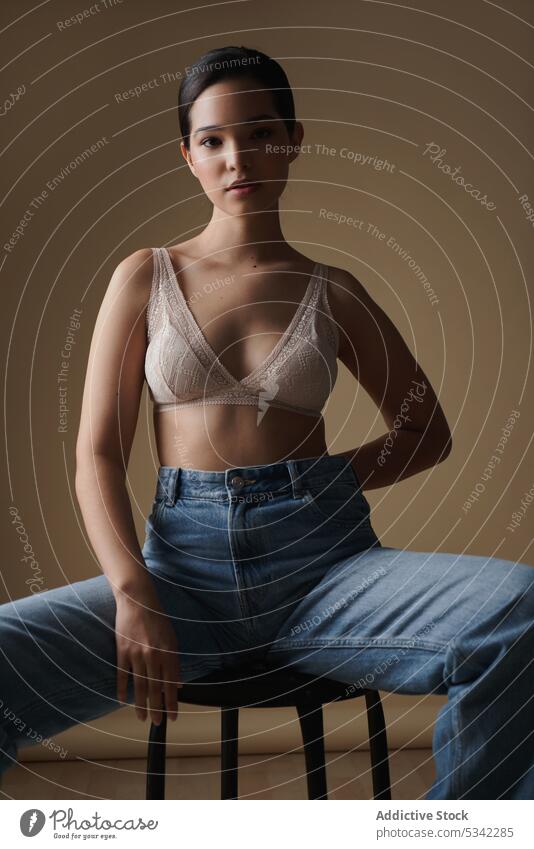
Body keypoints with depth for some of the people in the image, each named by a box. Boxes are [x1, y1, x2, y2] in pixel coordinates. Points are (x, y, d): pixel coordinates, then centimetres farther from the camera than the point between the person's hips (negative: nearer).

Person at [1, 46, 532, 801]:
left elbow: (428, 432, 19)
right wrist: (131, 595, -11)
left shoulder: (332, 292, 11)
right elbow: (97, 455, 5)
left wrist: (329, 478, 1)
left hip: (323, 561, 1)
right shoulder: (145, 278, 11)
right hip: (185, 564, 0)